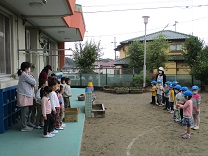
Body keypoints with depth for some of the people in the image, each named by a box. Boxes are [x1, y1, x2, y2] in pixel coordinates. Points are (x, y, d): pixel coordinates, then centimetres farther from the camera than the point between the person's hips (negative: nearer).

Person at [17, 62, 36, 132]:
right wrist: (30, 75, -3)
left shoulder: (23, 74, 15)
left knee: (26, 111, 16)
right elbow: (34, 82, -14)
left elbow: (32, 83, 15)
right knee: (25, 112, -3)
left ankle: (25, 125, 25)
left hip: (26, 95, 10)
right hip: (24, 96, -10)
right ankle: (24, 127, 5)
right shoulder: (25, 75, -17)